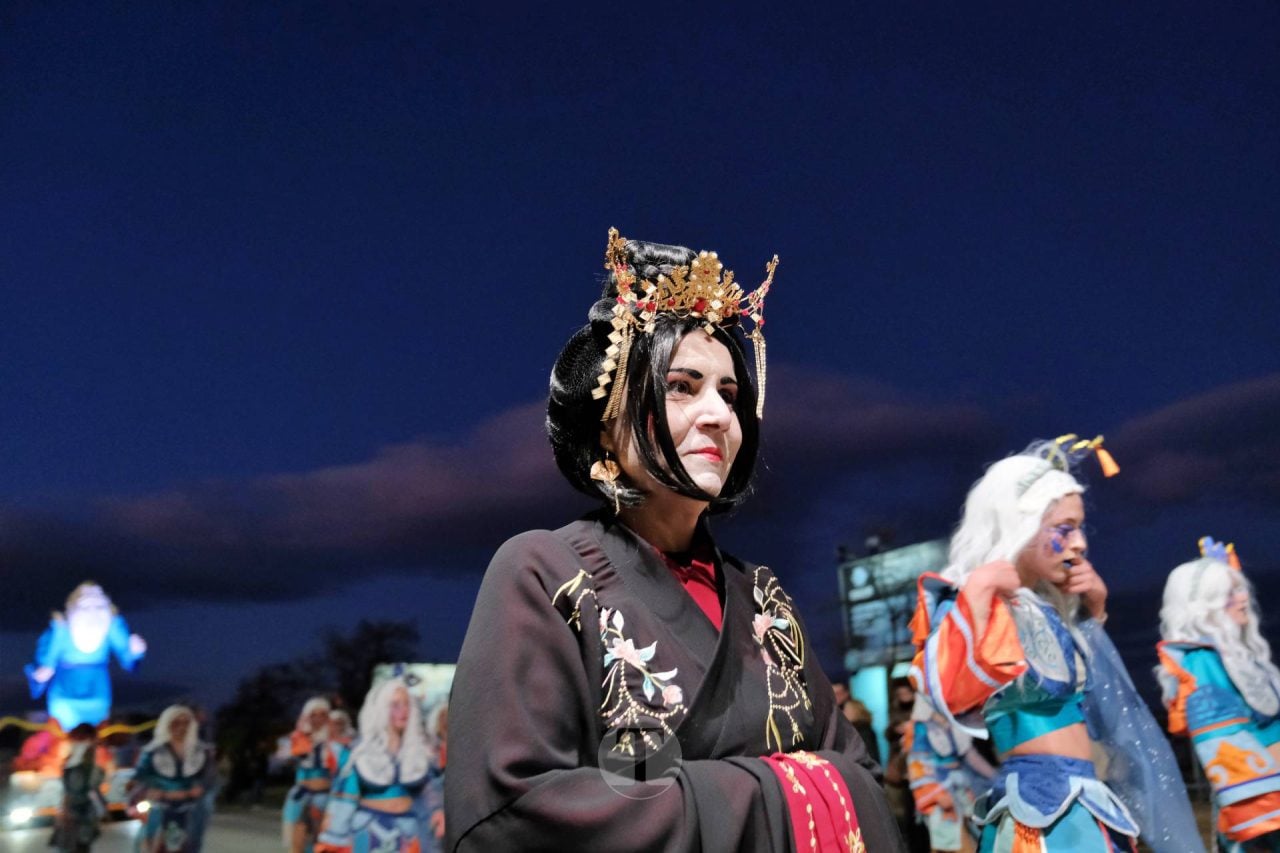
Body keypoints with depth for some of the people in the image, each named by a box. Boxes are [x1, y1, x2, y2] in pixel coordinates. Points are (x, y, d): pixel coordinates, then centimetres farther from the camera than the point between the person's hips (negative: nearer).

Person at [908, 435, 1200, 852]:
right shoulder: (978, 603, -14)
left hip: (1085, 799, 9)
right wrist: (977, 592, -30)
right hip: (1041, 804, -8)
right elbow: (952, 693, -32)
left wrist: (1094, 607, 12)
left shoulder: (1045, 605, 9)